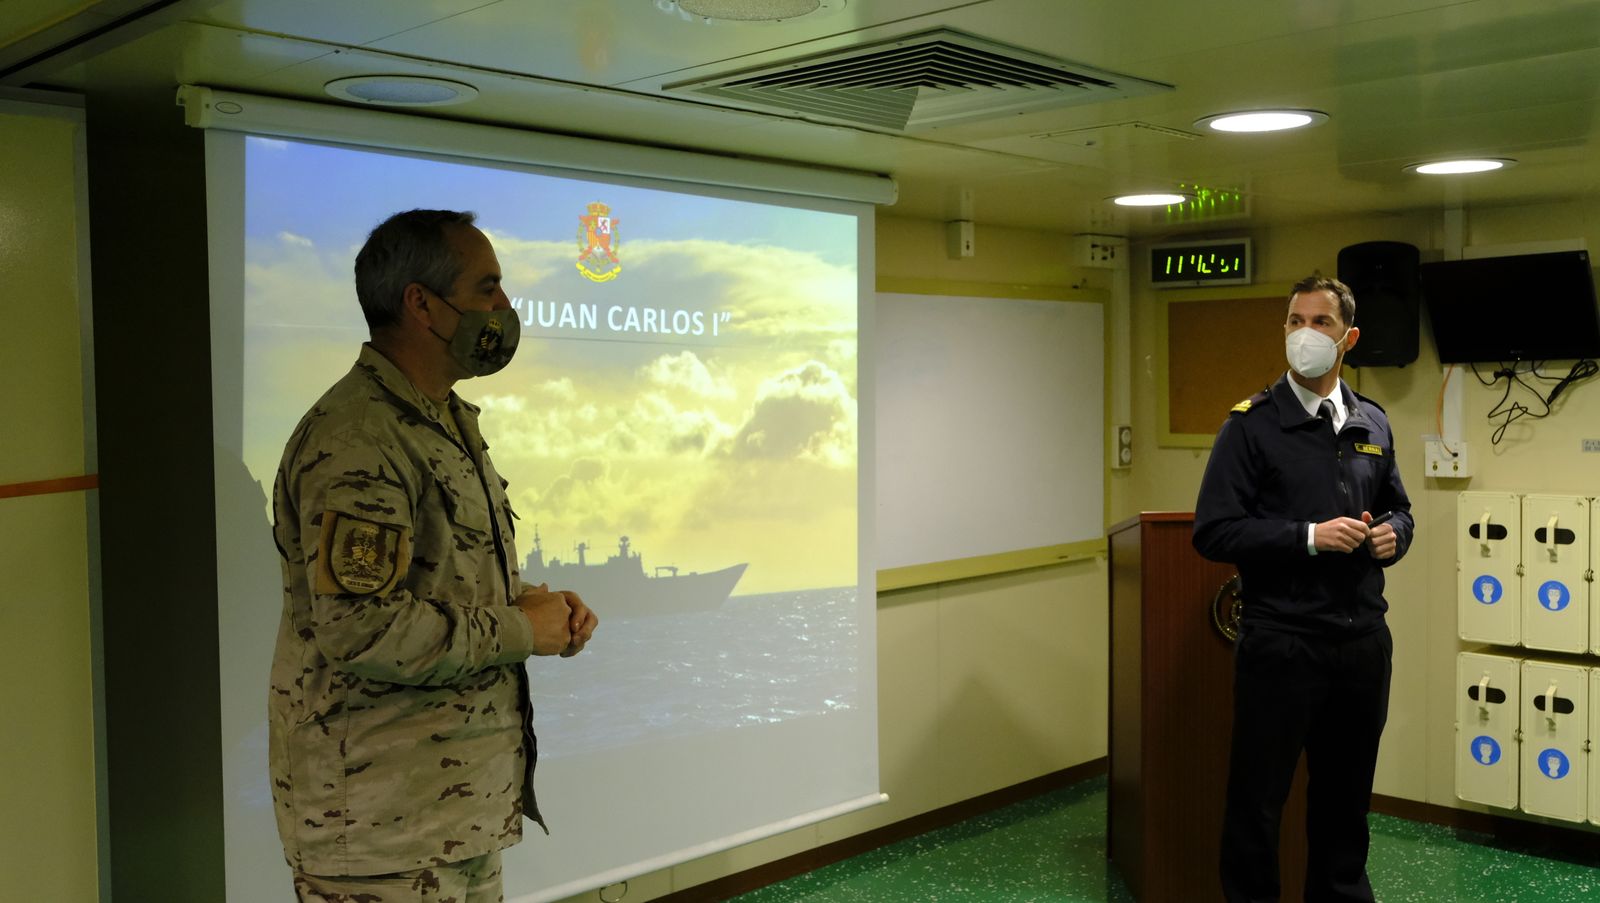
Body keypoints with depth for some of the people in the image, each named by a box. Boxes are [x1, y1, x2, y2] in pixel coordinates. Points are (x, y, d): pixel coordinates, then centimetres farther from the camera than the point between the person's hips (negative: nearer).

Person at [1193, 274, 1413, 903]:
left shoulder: (1373, 424, 11)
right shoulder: (1252, 424, -6)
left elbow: (1398, 509, 23)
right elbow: (1213, 532, -12)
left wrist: (1394, 534, 0)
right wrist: (1310, 537, -18)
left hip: (1364, 641, 5)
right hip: (1281, 643, -5)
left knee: (1346, 798, 18)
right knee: (1257, 803, 3)